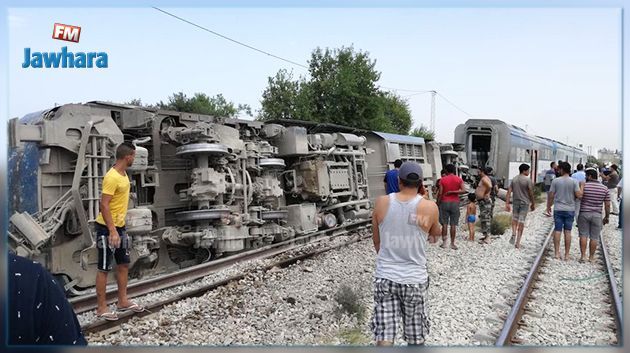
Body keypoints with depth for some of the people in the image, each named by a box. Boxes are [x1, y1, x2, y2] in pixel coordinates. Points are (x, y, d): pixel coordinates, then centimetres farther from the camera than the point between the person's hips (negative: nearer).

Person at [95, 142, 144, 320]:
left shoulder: (124, 174, 8)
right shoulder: (112, 177, -21)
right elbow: (104, 205, -25)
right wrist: (112, 231, -28)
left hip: (120, 227, 9)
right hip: (107, 229, -9)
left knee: (123, 264, 15)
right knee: (104, 268, 1)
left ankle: (123, 301, 26)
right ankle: (101, 307, 12)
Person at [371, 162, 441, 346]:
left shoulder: (382, 202, -6)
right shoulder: (429, 207, -12)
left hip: (384, 277, 1)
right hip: (414, 279, -1)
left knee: (384, 337, 7)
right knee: (416, 339, 18)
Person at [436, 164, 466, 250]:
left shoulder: (442, 180, -3)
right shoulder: (459, 179, 0)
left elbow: (440, 193, -6)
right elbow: (464, 190, -12)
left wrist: (438, 202, 6)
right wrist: (452, 192, -6)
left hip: (445, 202, 0)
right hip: (455, 202, 0)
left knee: (444, 223, 6)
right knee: (453, 224, 4)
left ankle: (444, 242, 7)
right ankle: (452, 243, 6)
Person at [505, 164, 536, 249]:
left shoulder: (514, 179, 3)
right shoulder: (528, 180, -10)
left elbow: (509, 192, 0)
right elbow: (531, 193, -8)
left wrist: (507, 204, 1)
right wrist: (533, 204, 5)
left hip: (516, 202, 3)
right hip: (525, 203, -3)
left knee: (514, 219, 21)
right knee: (521, 222, 2)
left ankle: (514, 233, -4)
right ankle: (518, 243, 5)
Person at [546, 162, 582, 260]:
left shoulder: (555, 181, -5)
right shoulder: (574, 182, -5)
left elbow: (551, 195, -2)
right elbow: (579, 195, -11)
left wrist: (548, 206, 11)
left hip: (558, 209, -1)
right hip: (570, 209, 1)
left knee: (557, 230, 5)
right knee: (568, 232, 5)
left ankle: (557, 253, 5)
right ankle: (566, 255, 9)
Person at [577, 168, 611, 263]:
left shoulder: (583, 186, -7)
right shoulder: (605, 188, 1)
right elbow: (607, 205, 2)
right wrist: (606, 217, 11)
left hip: (584, 213, -2)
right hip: (597, 215, 2)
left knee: (583, 235, 4)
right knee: (594, 237, 8)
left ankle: (583, 255, 1)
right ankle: (591, 257, 13)